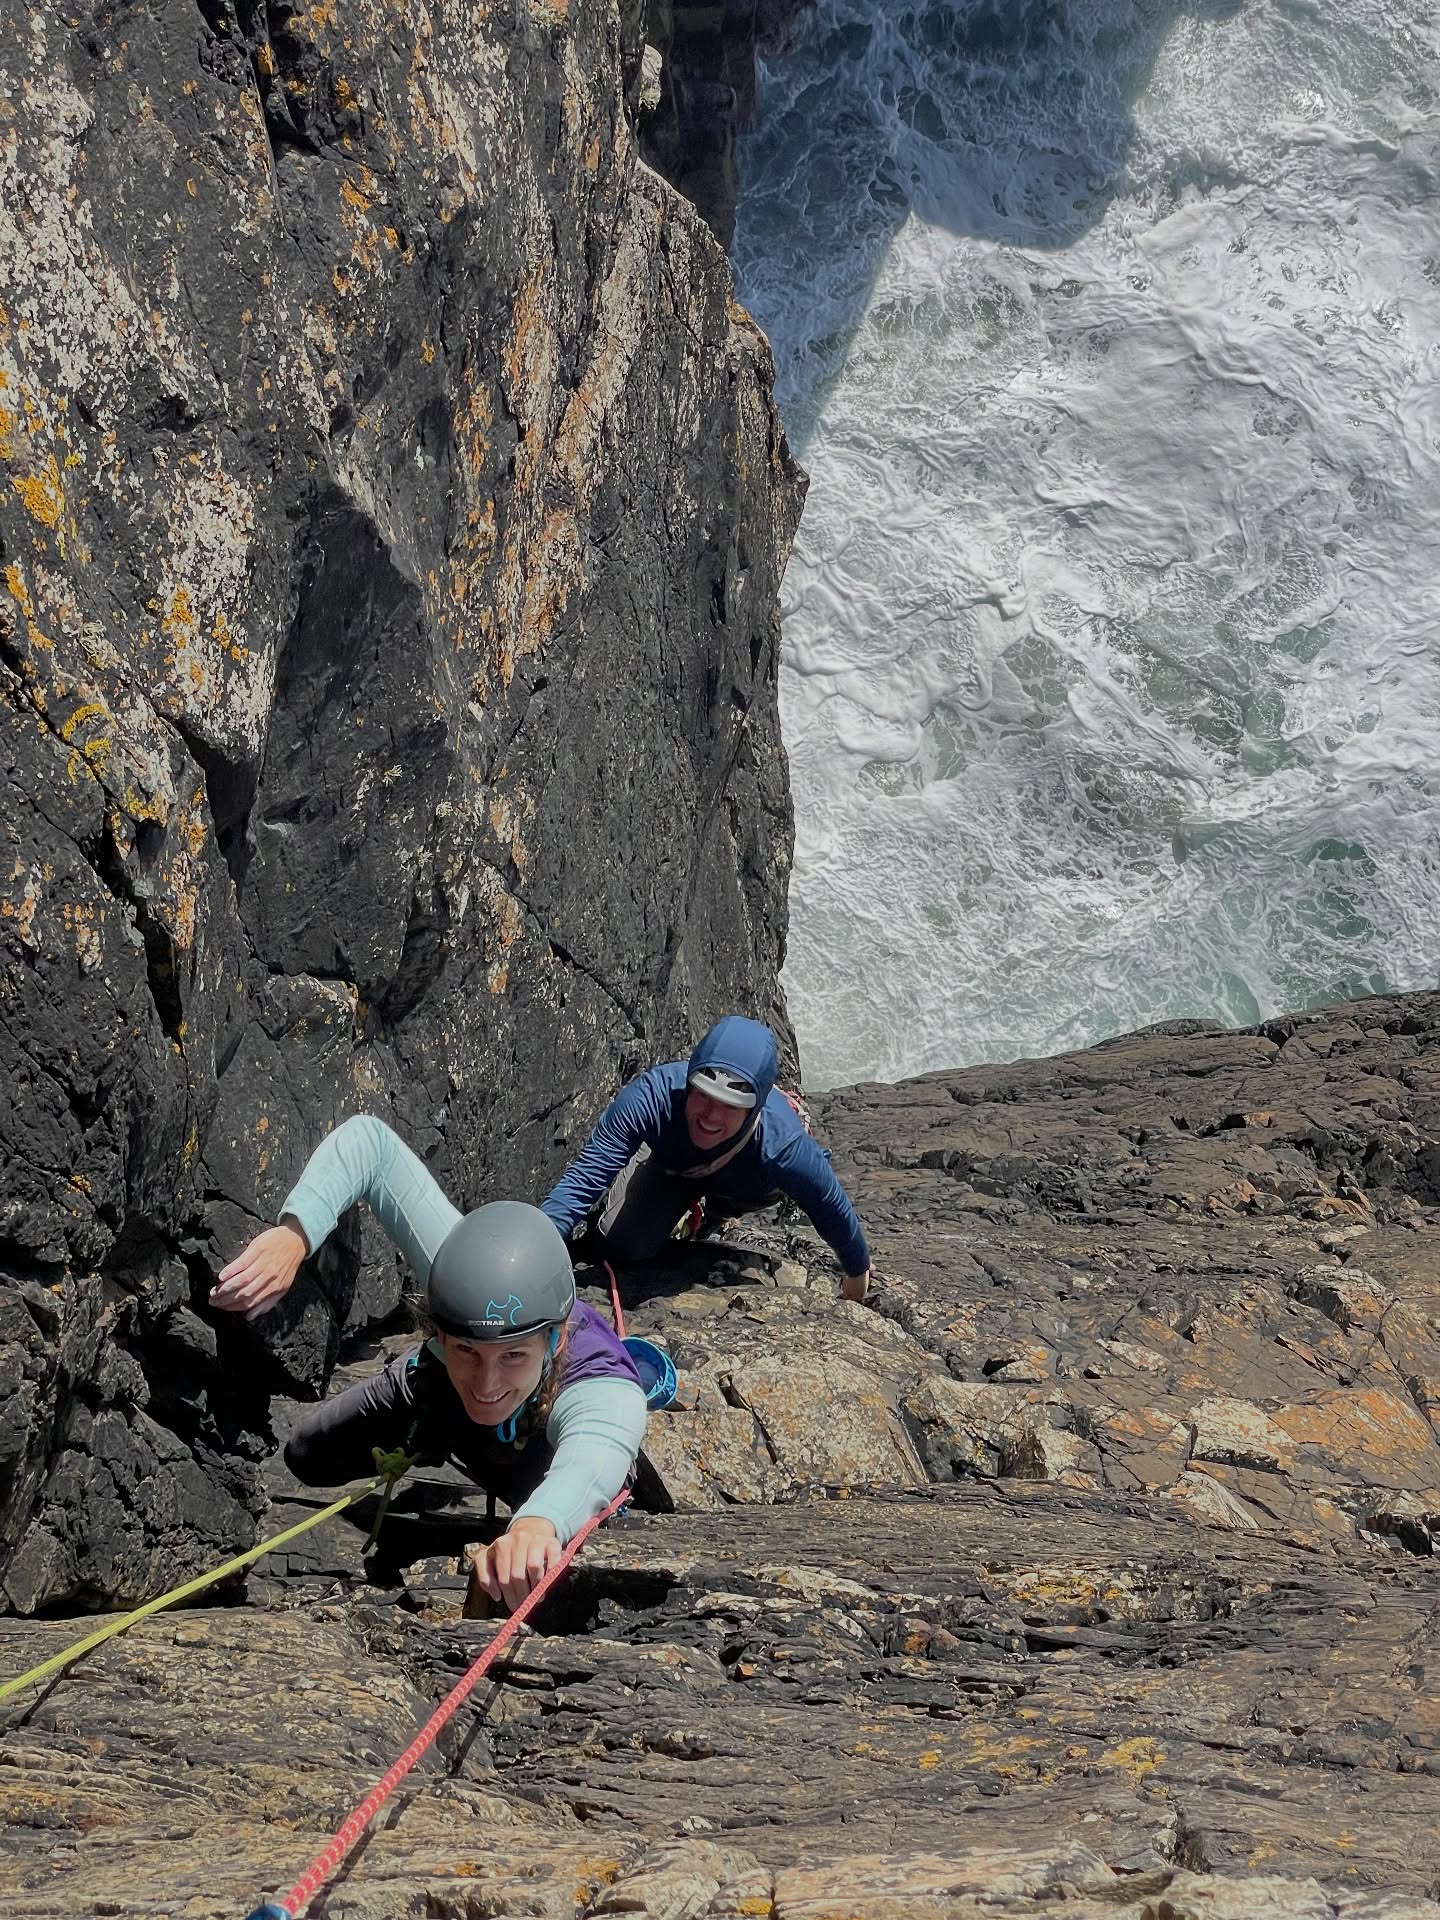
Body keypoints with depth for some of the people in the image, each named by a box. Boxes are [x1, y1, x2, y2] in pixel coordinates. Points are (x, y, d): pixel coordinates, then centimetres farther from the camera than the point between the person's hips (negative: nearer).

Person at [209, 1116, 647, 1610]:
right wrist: (293, 1233, -56)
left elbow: (592, 1462, -77)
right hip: (436, 1394, 2)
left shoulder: (607, 1394, -53)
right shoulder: (459, 1263, -46)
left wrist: (537, 1523, -100)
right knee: (309, 1459, 12)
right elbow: (369, 1140, -40)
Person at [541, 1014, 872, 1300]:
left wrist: (857, 1272, -7)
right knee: (622, 1243, -8)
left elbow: (833, 1209, -26)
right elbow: (584, 1177, -44)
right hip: (669, 1157, 0)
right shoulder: (653, 1097, -48)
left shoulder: (783, 1147, -47)